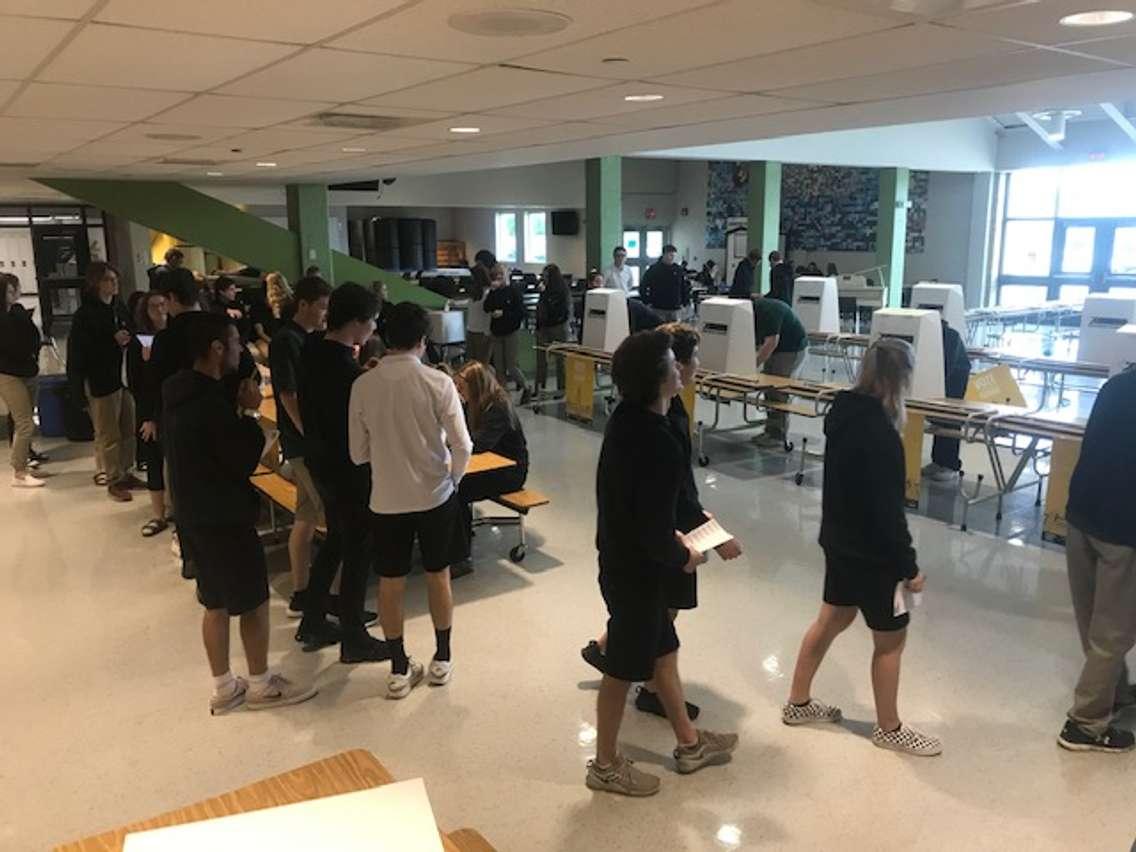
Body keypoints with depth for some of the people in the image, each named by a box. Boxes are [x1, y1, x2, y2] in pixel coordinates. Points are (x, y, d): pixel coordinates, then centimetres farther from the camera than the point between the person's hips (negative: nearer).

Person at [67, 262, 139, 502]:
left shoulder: (120, 307, 7)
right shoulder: (84, 315, -10)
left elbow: (130, 335, 17)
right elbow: (79, 351, -13)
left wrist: (130, 341, -3)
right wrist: (113, 341, -17)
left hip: (125, 376, 6)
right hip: (100, 381, -6)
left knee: (128, 430, 11)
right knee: (108, 435, 2)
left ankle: (125, 473, 24)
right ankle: (113, 481, 12)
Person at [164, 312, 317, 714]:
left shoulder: (181, 394, 7)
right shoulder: (210, 402, -25)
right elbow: (245, 460, -18)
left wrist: (239, 413, 4)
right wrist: (249, 413, -10)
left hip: (195, 515, 10)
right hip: (224, 518, -10)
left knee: (215, 603, 17)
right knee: (253, 601, 6)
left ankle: (223, 688, 28)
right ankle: (261, 685, 20)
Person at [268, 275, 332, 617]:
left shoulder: (313, 338, 11)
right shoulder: (286, 340, -14)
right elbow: (289, 397, -18)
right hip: (304, 444, -9)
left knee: (307, 519, 13)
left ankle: (300, 596, 21)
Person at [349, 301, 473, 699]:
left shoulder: (363, 385, -8)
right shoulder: (438, 382, -13)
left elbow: (358, 453, -1)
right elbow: (462, 446, -11)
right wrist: (453, 479, 8)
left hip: (387, 499, 1)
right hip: (435, 494, -1)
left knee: (390, 583, 13)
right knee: (438, 576, 16)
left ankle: (399, 670, 24)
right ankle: (442, 659, 29)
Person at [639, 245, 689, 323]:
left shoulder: (678, 269, 6)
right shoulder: (654, 269, -4)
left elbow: (685, 287, 13)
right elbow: (643, 286, -2)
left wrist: (685, 302, 6)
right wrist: (647, 301, -7)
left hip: (674, 308, 4)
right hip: (658, 308, -4)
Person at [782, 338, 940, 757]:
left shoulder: (843, 413, 1)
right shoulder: (880, 434, -26)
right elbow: (888, 510, -24)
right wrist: (908, 565, -14)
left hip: (840, 539, 9)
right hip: (871, 551, -8)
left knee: (832, 618, 21)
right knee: (891, 637, 10)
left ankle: (798, 702, 34)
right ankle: (889, 729, 27)